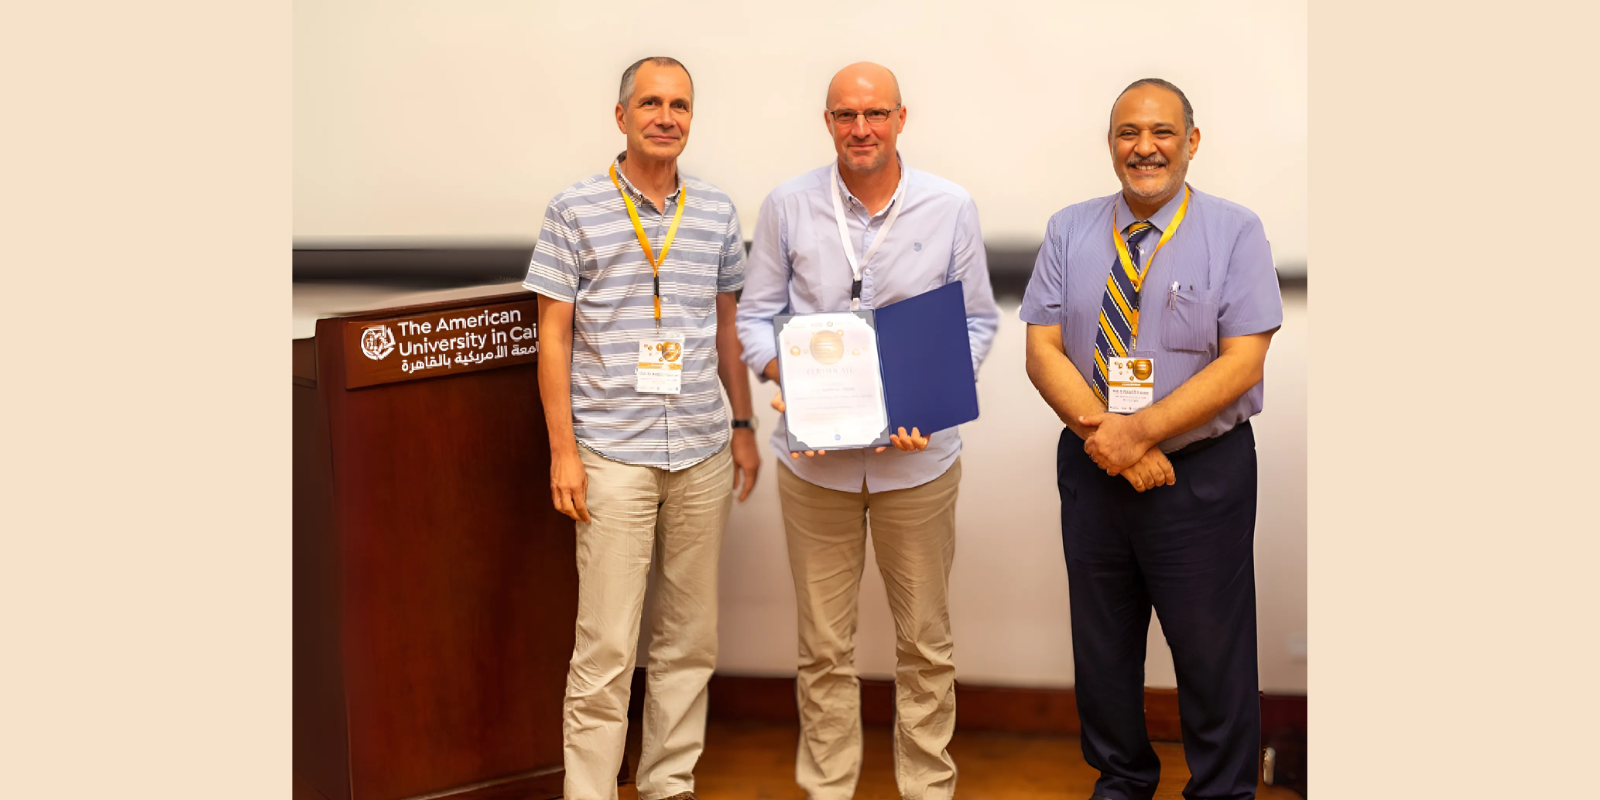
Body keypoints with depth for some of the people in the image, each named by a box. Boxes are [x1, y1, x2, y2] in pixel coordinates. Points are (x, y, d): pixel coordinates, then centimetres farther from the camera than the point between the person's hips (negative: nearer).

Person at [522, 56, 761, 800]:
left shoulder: (716, 212, 9)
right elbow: (554, 334, -2)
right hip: (613, 453, -4)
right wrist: (563, 449, -6)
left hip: (702, 452, 4)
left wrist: (743, 425, 13)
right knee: (606, 646, -3)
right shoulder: (575, 209, -2)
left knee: (690, 635, 10)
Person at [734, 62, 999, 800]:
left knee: (925, 640, 11)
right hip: (814, 457, 0)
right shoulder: (788, 206, -1)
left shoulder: (951, 209, -2)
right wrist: (785, 378, -15)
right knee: (823, 645, 10)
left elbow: (977, 321, 3)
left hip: (919, 457, 0)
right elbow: (756, 314, 4)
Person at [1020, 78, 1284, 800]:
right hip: (1091, 470, 3)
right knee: (1101, 643, 16)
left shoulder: (1235, 232, -5)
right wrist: (1103, 434, -17)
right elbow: (1043, 351, -2)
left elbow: (1242, 362, -14)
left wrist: (1138, 430, -21)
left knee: (1212, 650, 5)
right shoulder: (1069, 232, 4)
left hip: (1203, 473, -3)